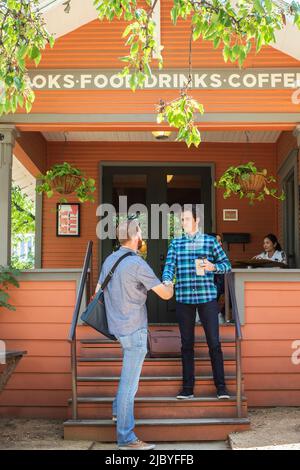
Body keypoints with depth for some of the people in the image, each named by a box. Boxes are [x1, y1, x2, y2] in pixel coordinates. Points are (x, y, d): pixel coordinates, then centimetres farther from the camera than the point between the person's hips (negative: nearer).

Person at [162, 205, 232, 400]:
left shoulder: (211, 241, 4)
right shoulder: (176, 243, 9)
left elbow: (227, 264, 8)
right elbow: (169, 265, -1)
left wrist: (213, 267, -13)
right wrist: (167, 280, -21)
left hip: (207, 297, -2)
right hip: (184, 298, 2)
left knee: (214, 343, -2)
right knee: (187, 344, 8)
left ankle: (221, 386, 9)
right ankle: (188, 387, 15)